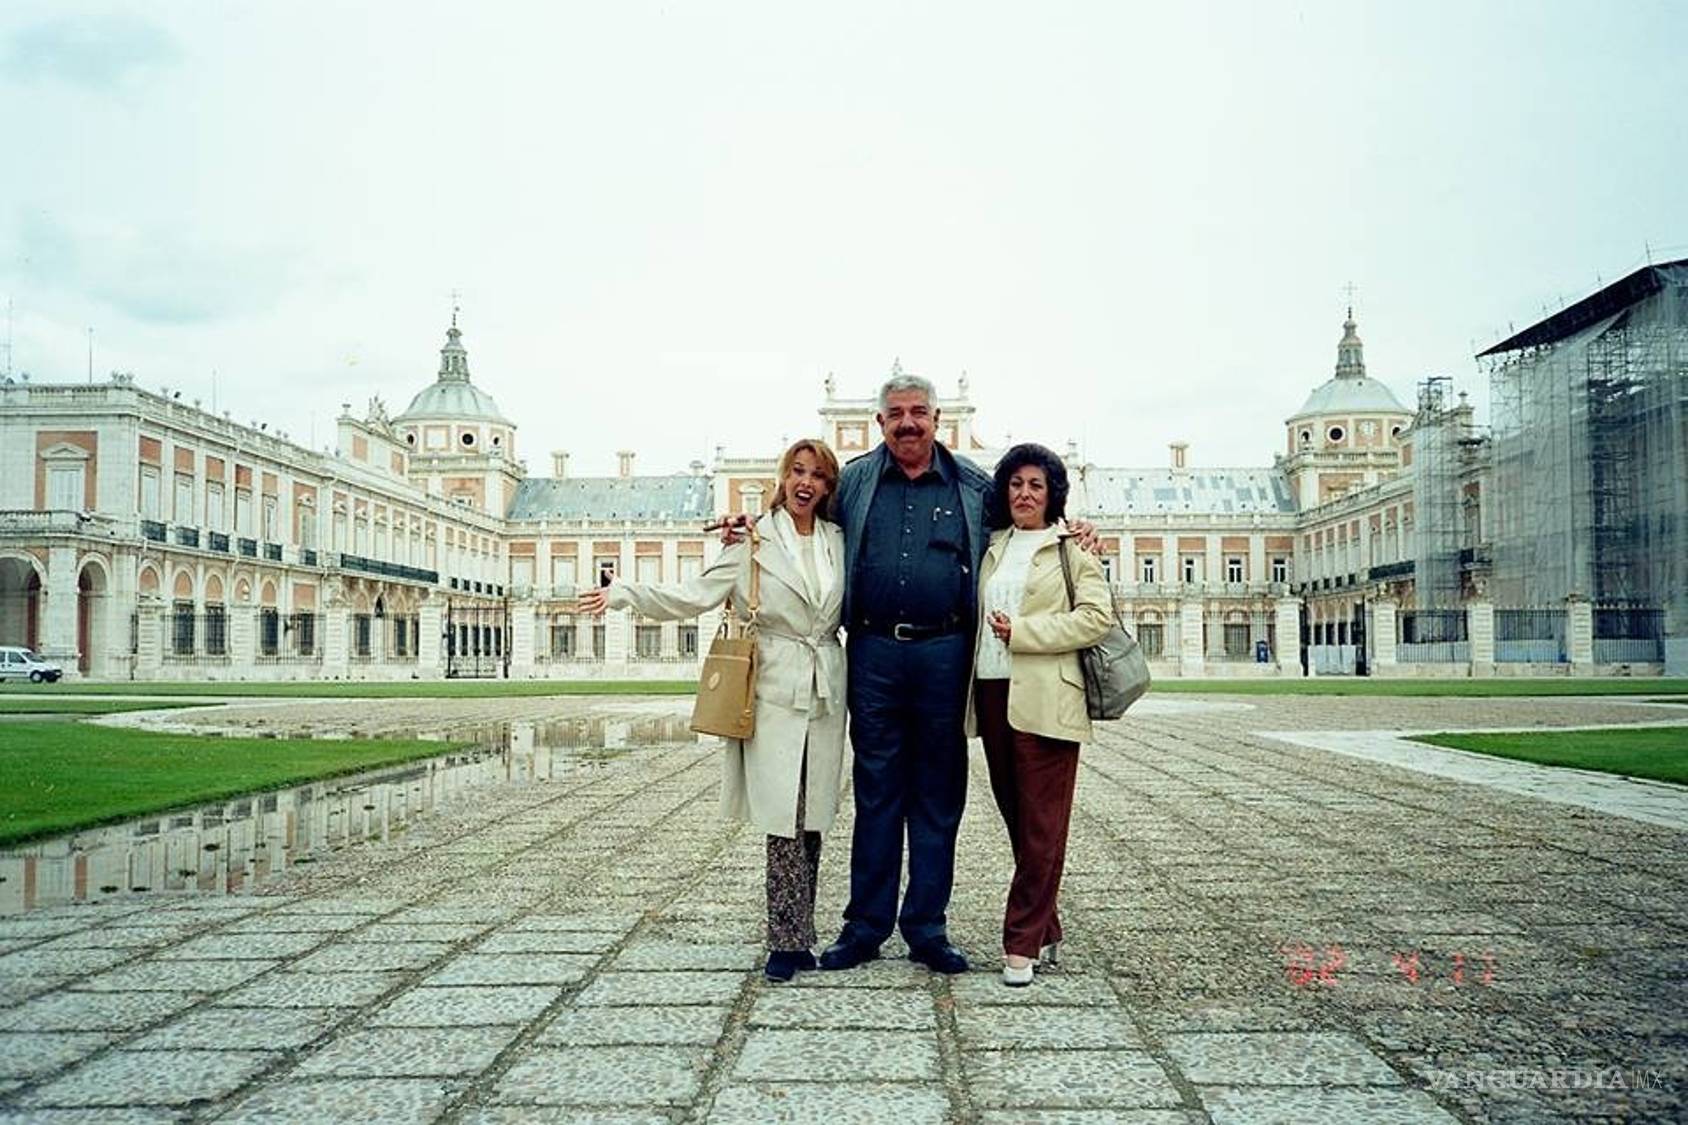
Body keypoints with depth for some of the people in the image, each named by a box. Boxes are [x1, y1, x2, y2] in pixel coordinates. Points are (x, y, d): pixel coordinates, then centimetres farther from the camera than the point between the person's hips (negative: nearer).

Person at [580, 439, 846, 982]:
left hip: (826, 692, 4)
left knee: (813, 817, 5)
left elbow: (852, 610, 23)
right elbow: (695, 596, -6)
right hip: (775, 692, -3)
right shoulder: (754, 540, 0)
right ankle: (788, 940, 1)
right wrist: (623, 593, -14)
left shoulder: (839, 540, 11)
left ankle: (797, 935, 16)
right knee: (784, 818, -7)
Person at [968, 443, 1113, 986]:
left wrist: (1022, 632, -12)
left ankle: (1023, 942, 2)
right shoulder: (992, 546, 18)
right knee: (1016, 818, 9)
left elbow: (1096, 616, -8)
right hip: (992, 693, 6)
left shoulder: (1072, 546, 3)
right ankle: (1046, 932, 20)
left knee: (1042, 825, -4)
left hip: (1044, 698, -5)